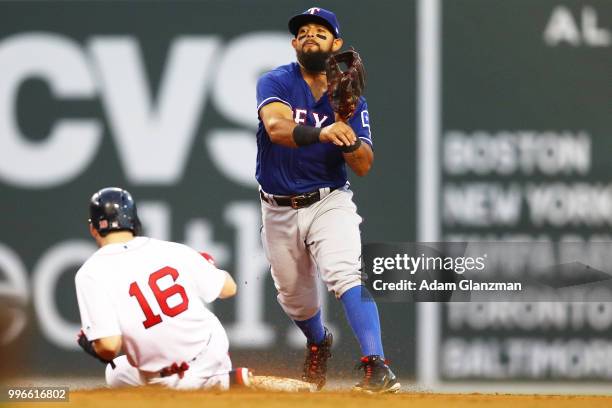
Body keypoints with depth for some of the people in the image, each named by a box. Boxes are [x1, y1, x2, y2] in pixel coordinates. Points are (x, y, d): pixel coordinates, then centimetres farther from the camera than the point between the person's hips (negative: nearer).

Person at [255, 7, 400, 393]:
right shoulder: (276, 83, -9)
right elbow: (277, 127, -31)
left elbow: (363, 166, -8)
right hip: (279, 211, 1)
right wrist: (321, 133, -50)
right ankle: (319, 344, 50)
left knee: (347, 275, -26)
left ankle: (376, 367, -36)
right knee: (295, 298, 16)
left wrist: (348, 136, -30)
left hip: (329, 202, -1)